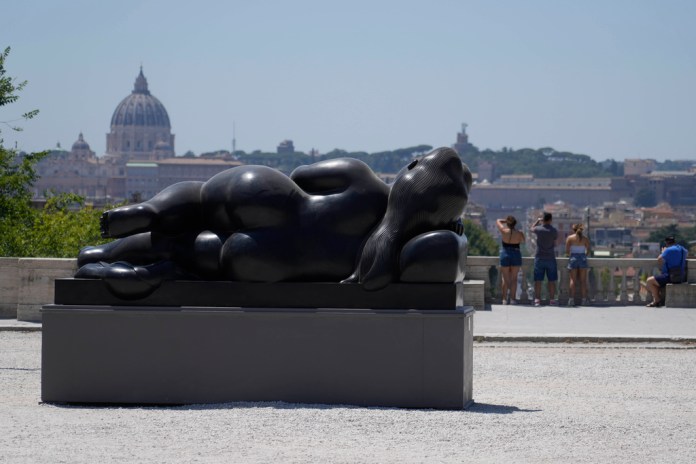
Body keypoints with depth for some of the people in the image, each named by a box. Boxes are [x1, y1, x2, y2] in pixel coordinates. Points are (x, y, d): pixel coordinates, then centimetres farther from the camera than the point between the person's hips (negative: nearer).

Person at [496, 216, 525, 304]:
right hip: (516, 256, 0)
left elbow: (498, 221, 9)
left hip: (505, 255, 0)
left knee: (505, 279, 7)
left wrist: (506, 220, 16)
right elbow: (522, 240, 16)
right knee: (514, 279, 5)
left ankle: (505, 299, 5)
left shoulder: (504, 231, -8)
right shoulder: (519, 233, -6)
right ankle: (512, 299, 0)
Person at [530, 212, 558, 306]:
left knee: (538, 280, 3)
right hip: (550, 258, 0)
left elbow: (531, 228, 16)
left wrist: (538, 221, 26)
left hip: (539, 258, 0)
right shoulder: (554, 231, -7)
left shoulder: (538, 229, -7)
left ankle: (537, 299, 0)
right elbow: (554, 244, 3)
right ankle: (552, 299, 6)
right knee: (551, 280, 6)